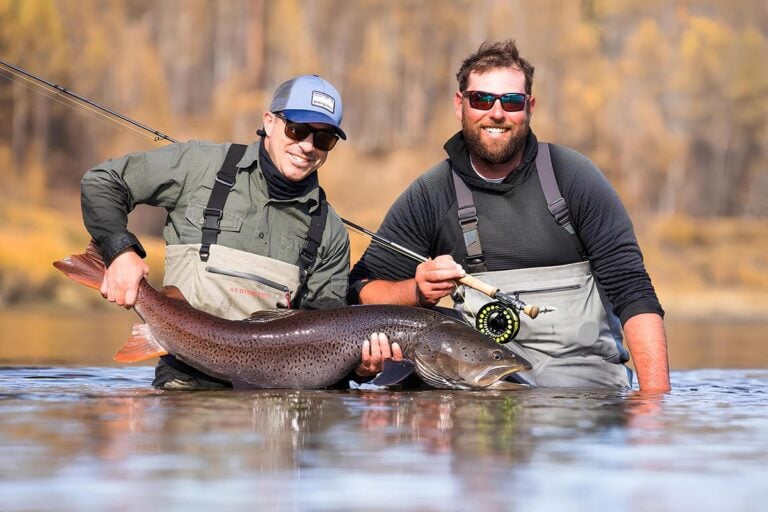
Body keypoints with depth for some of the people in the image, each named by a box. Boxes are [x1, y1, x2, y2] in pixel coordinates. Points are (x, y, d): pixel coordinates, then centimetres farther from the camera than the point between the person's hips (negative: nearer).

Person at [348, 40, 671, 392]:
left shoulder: (573, 175, 2)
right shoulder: (430, 195, 6)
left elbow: (633, 290, -2)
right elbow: (362, 291, 8)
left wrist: (655, 395, -14)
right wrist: (418, 292, -14)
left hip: (584, 367, -2)